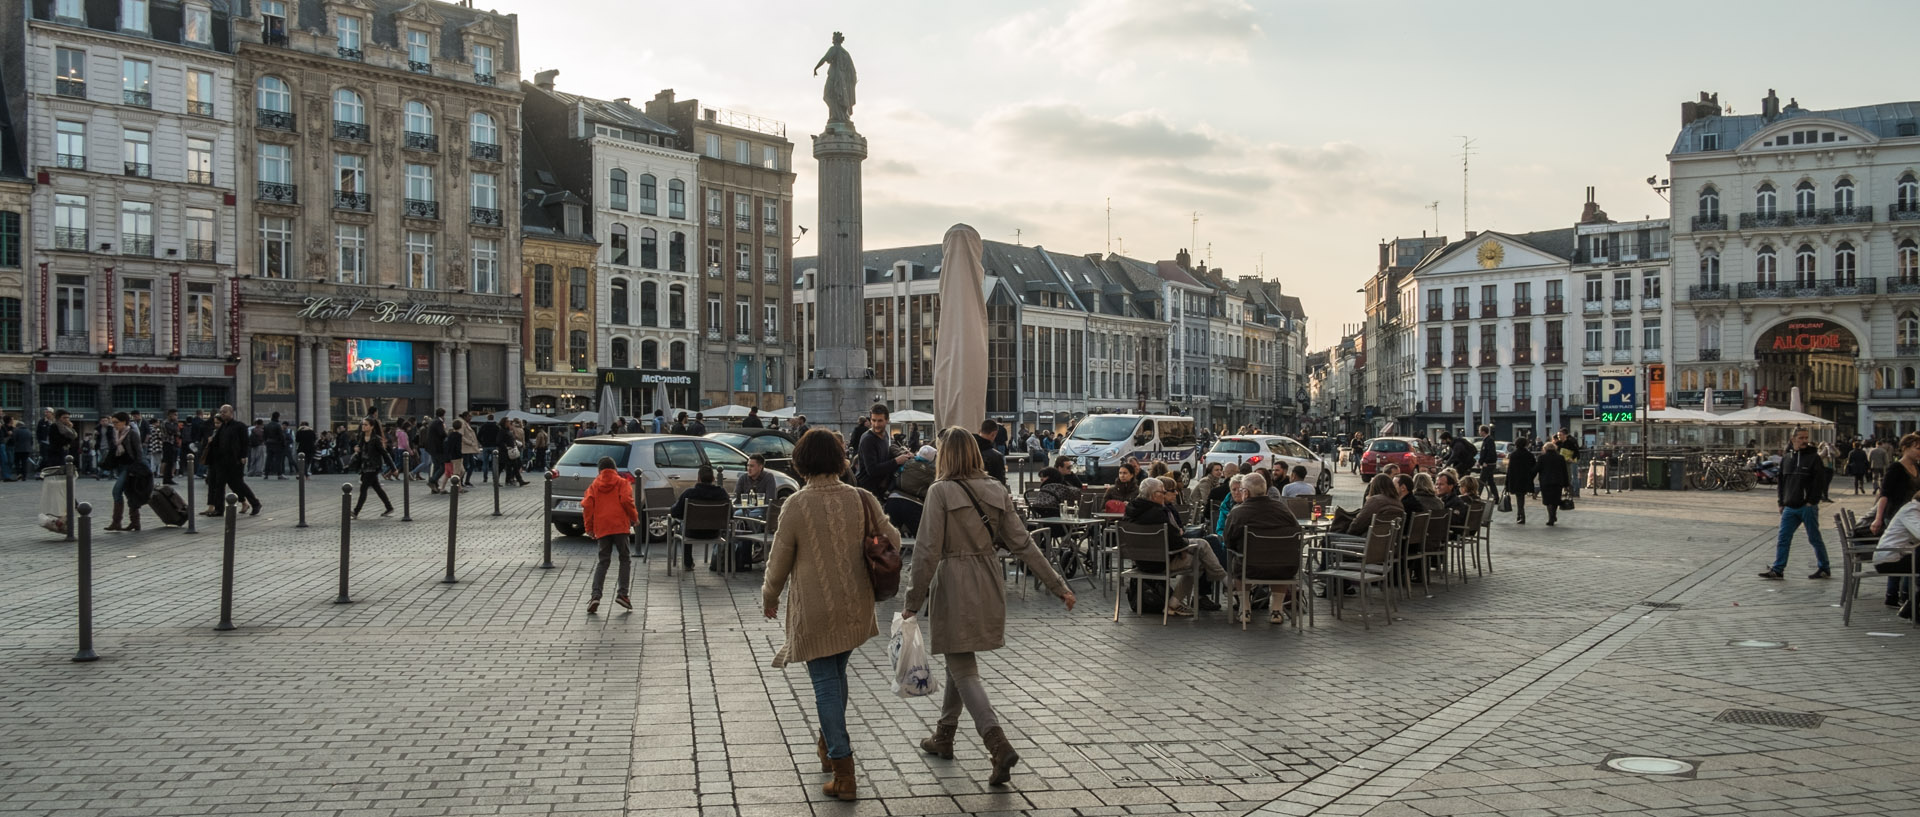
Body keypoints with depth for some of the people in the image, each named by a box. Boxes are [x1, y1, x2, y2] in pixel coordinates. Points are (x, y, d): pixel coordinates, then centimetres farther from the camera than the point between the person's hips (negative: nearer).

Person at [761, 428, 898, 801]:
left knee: (825, 683, 3)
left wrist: (769, 598, 12)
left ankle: (844, 773, 2)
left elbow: (779, 561, -6)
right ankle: (829, 746, 40)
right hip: (855, 607, 4)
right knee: (837, 673, 23)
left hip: (815, 610, -4)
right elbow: (892, 540, 6)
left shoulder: (796, 505, -14)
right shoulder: (862, 500, -6)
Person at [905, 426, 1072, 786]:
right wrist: (1058, 585, 6)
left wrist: (914, 600, -7)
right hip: (990, 584, 6)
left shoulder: (940, 492, -12)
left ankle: (998, 743, -17)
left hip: (954, 585, -6)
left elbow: (928, 551, -15)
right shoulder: (997, 490, 2)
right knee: (959, 659, 21)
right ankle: (944, 736, 33)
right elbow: (1022, 543, 1)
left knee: (963, 666, -1)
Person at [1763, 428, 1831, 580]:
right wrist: (1781, 503, 12)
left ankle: (1824, 569, 15)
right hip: (1789, 508, 5)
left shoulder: (1814, 458, -4)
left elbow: (1819, 481, -8)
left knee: (1815, 539, 3)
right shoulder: (1786, 459, 12)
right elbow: (1781, 482, 17)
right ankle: (1777, 569, 5)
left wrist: (1812, 502, -14)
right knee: (1783, 539, 3)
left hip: (1808, 507, -5)